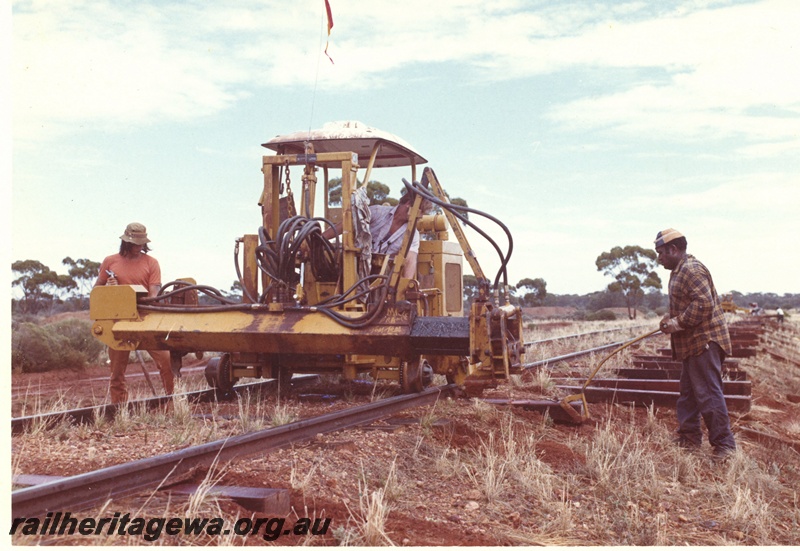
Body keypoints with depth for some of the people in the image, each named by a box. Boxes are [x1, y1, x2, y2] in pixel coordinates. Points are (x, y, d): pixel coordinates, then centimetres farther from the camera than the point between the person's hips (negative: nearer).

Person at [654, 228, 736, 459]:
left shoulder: (691, 269, -16)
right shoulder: (680, 271, 18)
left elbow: (704, 303, -26)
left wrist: (678, 323, -20)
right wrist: (671, 319, 9)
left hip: (704, 342, -11)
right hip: (693, 344, 11)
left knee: (708, 393, -8)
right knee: (688, 393, 16)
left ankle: (724, 445, -2)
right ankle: (689, 438, 25)